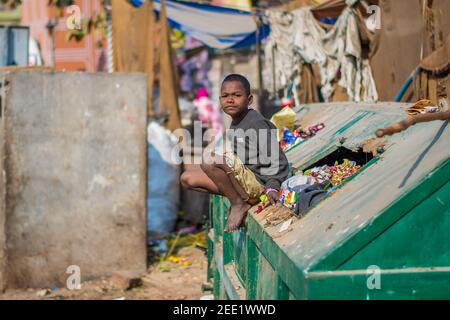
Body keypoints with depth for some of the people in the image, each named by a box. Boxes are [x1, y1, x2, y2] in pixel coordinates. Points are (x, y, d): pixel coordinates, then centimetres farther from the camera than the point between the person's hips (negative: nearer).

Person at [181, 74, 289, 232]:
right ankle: (239, 199, 1)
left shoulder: (257, 123, -13)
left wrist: (272, 187, -27)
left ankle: (239, 204, -10)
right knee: (187, 179, 7)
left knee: (209, 161, -28)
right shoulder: (234, 124, 14)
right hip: (242, 179, 10)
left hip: (258, 182, -10)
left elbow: (278, 162, -17)